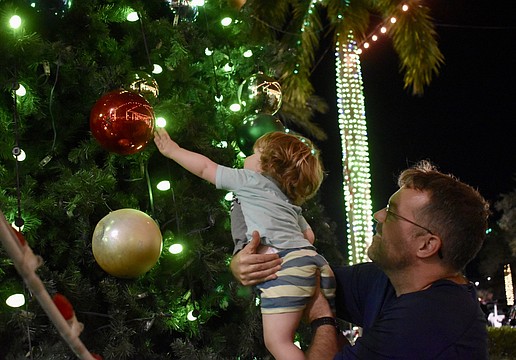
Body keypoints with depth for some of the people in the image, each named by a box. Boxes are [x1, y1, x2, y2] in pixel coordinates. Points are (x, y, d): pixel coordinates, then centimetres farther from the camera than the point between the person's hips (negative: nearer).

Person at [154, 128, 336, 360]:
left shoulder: (251, 181, 13)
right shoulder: (291, 203, 33)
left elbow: (205, 168, 19)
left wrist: (172, 150, 30)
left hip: (285, 264, -8)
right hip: (316, 263, 8)